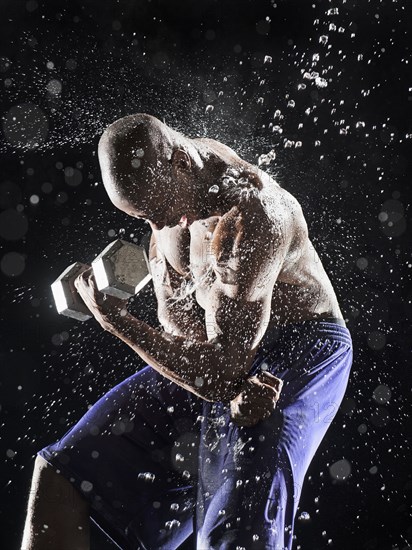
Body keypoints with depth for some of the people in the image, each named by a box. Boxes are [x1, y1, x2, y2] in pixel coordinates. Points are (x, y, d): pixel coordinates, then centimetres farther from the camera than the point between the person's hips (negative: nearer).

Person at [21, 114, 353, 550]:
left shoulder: (252, 216, -29)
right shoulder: (161, 178, -5)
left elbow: (218, 374, -28)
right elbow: (175, 323, -4)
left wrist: (115, 321, -20)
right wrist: (235, 385, -22)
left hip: (300, 346, -6)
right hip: (224, 349, 6)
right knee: (59, 473, -1)